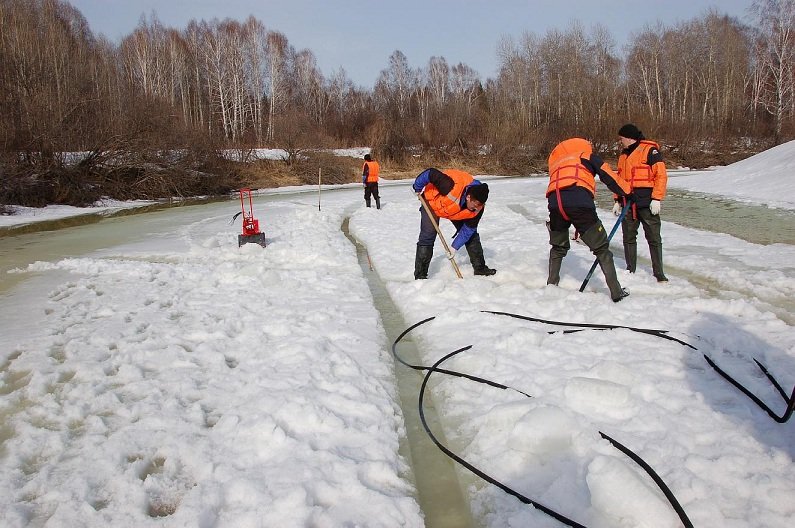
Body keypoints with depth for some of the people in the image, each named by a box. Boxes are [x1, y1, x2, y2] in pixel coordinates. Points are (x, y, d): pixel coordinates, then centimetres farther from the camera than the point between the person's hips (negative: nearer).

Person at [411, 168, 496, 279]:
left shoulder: (478, 206, -26)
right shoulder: (452, 186, -45)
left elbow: (468, 229, -17)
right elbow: (430, 173, -37)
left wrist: (455, 247, -22)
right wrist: (417, 189, -21)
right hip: (432, 202, -5)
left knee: (471, 234, 2)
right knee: (427, 237, -15)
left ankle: (480, 268, 16)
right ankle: (420, 275, -9)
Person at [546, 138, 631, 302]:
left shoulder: (556, 162, 37)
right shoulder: (587, 156, 23)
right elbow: (609, 177, 17)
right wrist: (627, 192, 35)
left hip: (554, 203, 4)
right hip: (579, 203, -4)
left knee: (558, 247, 28)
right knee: (601, 248, 7)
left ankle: (551, 285, 29)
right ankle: (616, 292, 8)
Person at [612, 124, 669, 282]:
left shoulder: (649, 150, -6)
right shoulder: (623, 156, 18)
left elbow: (661, 174, -11)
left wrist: (656, 199, -16)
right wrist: (617, 200, 14)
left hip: (646, 203, -7)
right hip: (628, 203, 7)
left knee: (654, 238, -2)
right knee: (628, 238, 9)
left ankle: (659, 273, 4)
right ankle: (630, 270, 19)